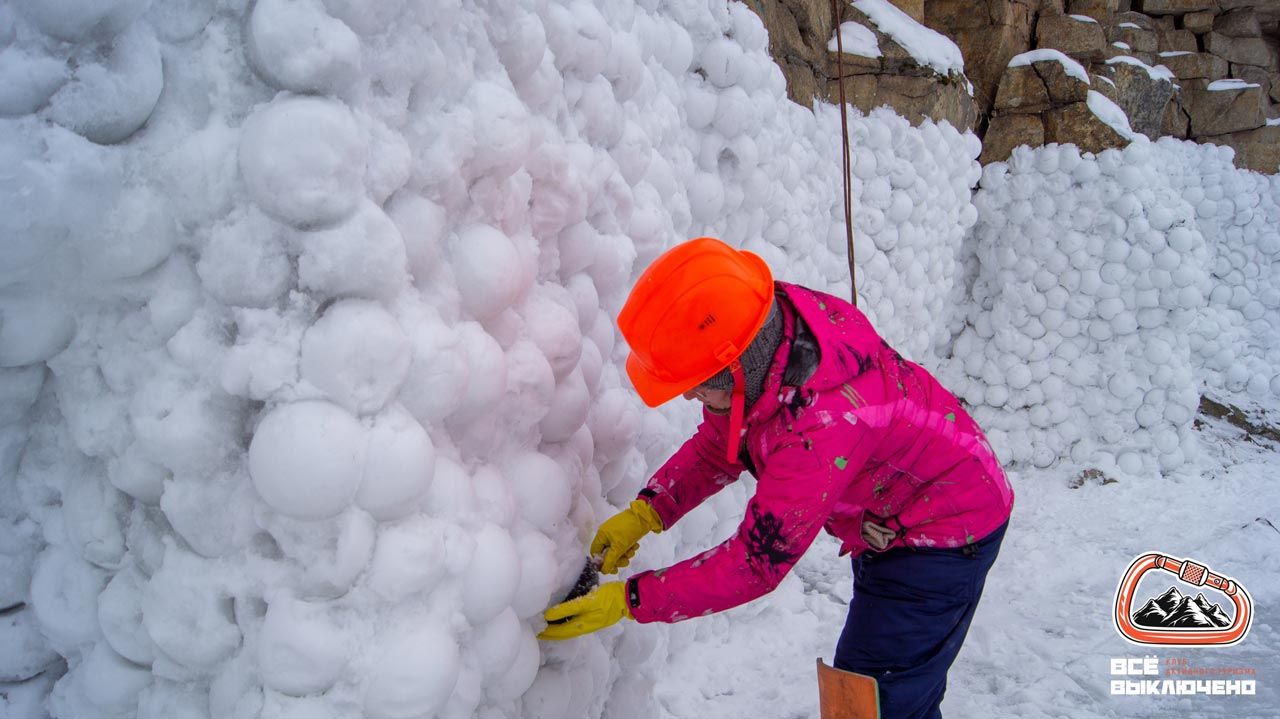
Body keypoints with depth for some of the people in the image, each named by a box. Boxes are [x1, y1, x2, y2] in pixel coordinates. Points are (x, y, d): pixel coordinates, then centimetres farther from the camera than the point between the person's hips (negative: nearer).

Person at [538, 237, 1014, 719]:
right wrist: (645, 512, -14)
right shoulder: (762, 327, -18)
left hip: (944, 536, -8)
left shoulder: (825, 424, -43)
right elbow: (717, 445, -1)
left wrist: (628, 600, -28)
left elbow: (757, 562, -33)